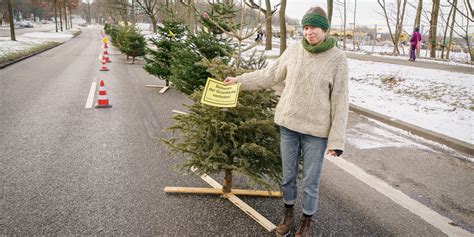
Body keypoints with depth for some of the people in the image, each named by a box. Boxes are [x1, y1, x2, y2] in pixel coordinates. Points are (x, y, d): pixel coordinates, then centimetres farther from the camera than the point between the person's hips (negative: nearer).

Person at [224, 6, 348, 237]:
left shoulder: (337, 58, -10)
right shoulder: (293, 51, -2)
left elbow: (339, 101, -9)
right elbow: (270, 75, 12)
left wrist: (336, 140, -11)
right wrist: (240, 80, 15)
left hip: (316, 130, -3)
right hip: (288, 124, 3)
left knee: (311, 181, 9)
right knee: (287, 175, 15)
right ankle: (288, 214, 38)